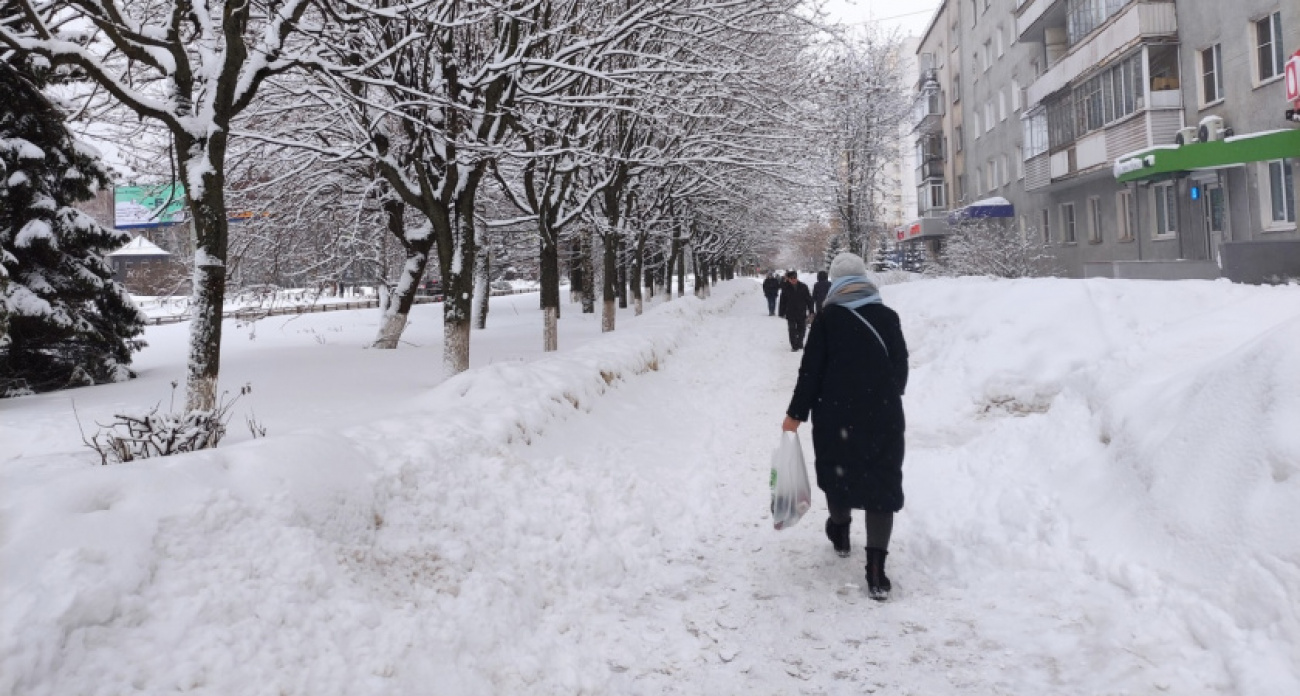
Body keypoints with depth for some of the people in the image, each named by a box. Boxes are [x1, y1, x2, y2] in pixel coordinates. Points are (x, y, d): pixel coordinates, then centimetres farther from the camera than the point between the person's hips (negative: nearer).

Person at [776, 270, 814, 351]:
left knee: (801, 329, 10)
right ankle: (794, 346, 4)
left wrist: (811, 311, 3)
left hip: (801, 313, 2)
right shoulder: (785, 288, -3)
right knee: (792, 330, -3)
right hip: (790, 313, -2)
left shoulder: (803, 287, 0)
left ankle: (799, 344, 28)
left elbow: (809, 299, 5)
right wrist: (781, 312, -1)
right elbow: (782, 301, 1)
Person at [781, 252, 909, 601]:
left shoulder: (827, 319, -7)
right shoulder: (887, 317, 1)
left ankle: (840, 533, 42)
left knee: (839, 471, 21)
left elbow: (810, 371, -9)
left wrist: (796, 414, 0)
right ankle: (876, 569, -6)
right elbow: (901, 366, 7)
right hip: (883, 415, 1)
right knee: (882, 481, 2)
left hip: (836, 414, -1)